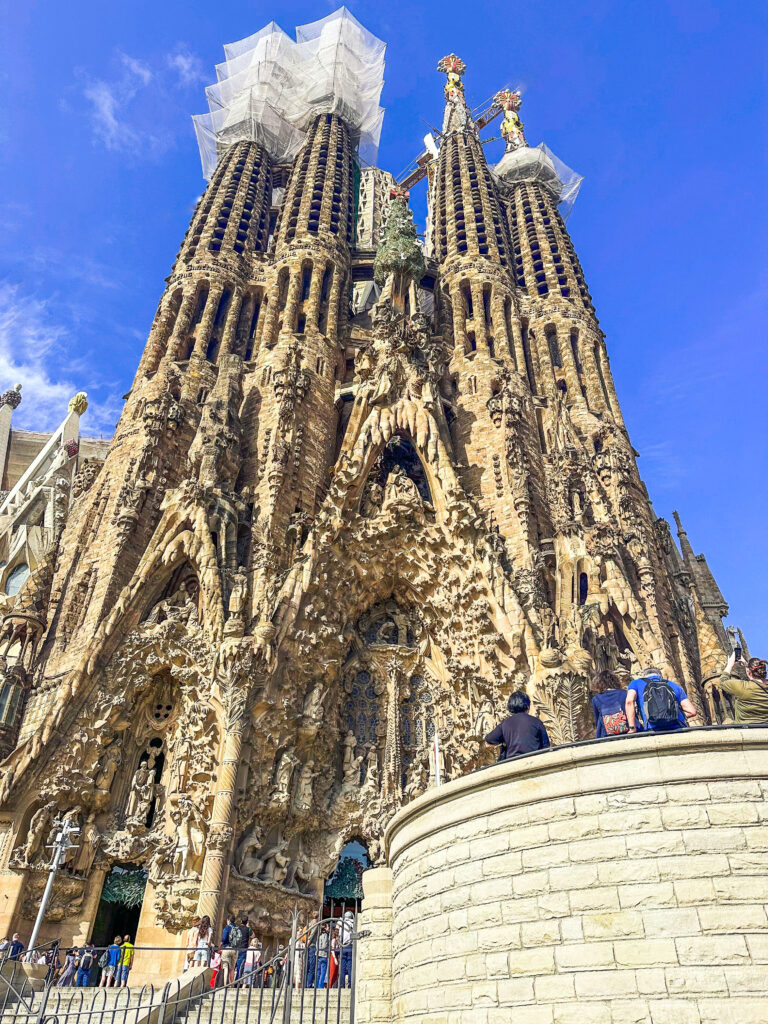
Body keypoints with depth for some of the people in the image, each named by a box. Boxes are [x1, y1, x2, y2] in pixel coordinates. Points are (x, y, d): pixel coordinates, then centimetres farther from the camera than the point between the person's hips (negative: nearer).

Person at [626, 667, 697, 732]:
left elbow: (630, 701, 1)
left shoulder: (636, 683, 23)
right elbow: (692, 711, 18)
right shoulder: (674, 685, 29)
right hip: (679, 729, 2)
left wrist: (632, 728, 0)